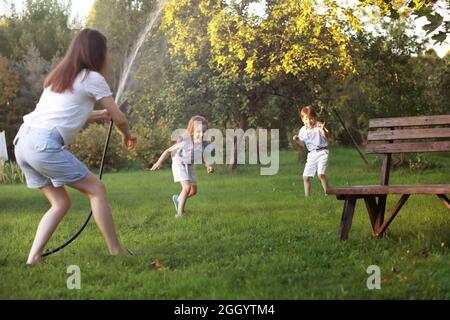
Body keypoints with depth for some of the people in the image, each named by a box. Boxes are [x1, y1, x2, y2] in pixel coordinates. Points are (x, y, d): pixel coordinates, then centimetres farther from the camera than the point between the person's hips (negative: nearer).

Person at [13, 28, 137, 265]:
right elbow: (120, 119, 6)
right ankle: (116, 252, 3)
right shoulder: (92, 78, 2)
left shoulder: (58, 75, 23)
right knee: (96, 188, 3)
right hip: (44, 144, -8)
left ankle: (33, 258, 7)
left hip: (22, 140, 8)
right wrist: (127, 136, 26)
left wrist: (100, 115, 39)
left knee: (61, 202, 16)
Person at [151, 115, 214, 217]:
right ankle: (180, 212, -11)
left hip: (190, 167, 7)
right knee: (187, 187, -22)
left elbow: (203, 157, 1)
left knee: (194, 191, 14)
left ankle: (178, 199, 42)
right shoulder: (185, 143, -28)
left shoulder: (203, 144, -15)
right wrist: (159, 162, -16)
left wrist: (208, 166, -19)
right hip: (180, 166, -7)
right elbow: (169, 151, -17)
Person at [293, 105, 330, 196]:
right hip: (311, 154, 6)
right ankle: (307, 196, 15)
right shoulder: (303, 130, 7)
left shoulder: (319, 126, -7)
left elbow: (327, 137, -16)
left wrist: (323, 130, -36)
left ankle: (327, 193, -12)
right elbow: (302, 143, 14)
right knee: (306, 176, 3)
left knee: (321, 174, -23)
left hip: (322, 152, -5)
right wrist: (297, 140, -6)